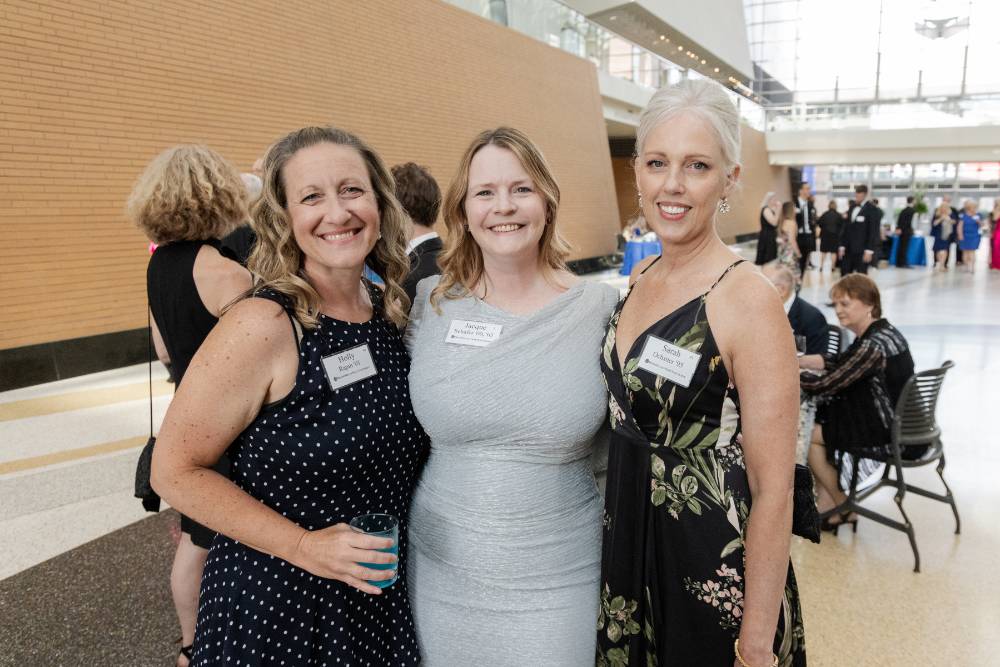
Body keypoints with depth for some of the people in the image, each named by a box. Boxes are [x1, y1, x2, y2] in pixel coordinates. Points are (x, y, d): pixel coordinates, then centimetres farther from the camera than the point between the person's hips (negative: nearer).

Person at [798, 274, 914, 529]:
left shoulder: (873, 346, -26)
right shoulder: (881, 331, 3)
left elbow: (826, 385, -23)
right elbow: (837, 363, 12)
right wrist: (795, 361, 4)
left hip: (887, 432, -9)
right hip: (900, 421, 9)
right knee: (816, 418, 12)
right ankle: (827, 508, 14)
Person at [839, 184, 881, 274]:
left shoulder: (873, 210, -8)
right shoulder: (852, 207, 13)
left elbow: (874, 232, -12)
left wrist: (869, 251, -17)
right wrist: (842, 246, 8)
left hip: (862, 250, -6)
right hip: (849, 249, 6)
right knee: (845, 274, 7)